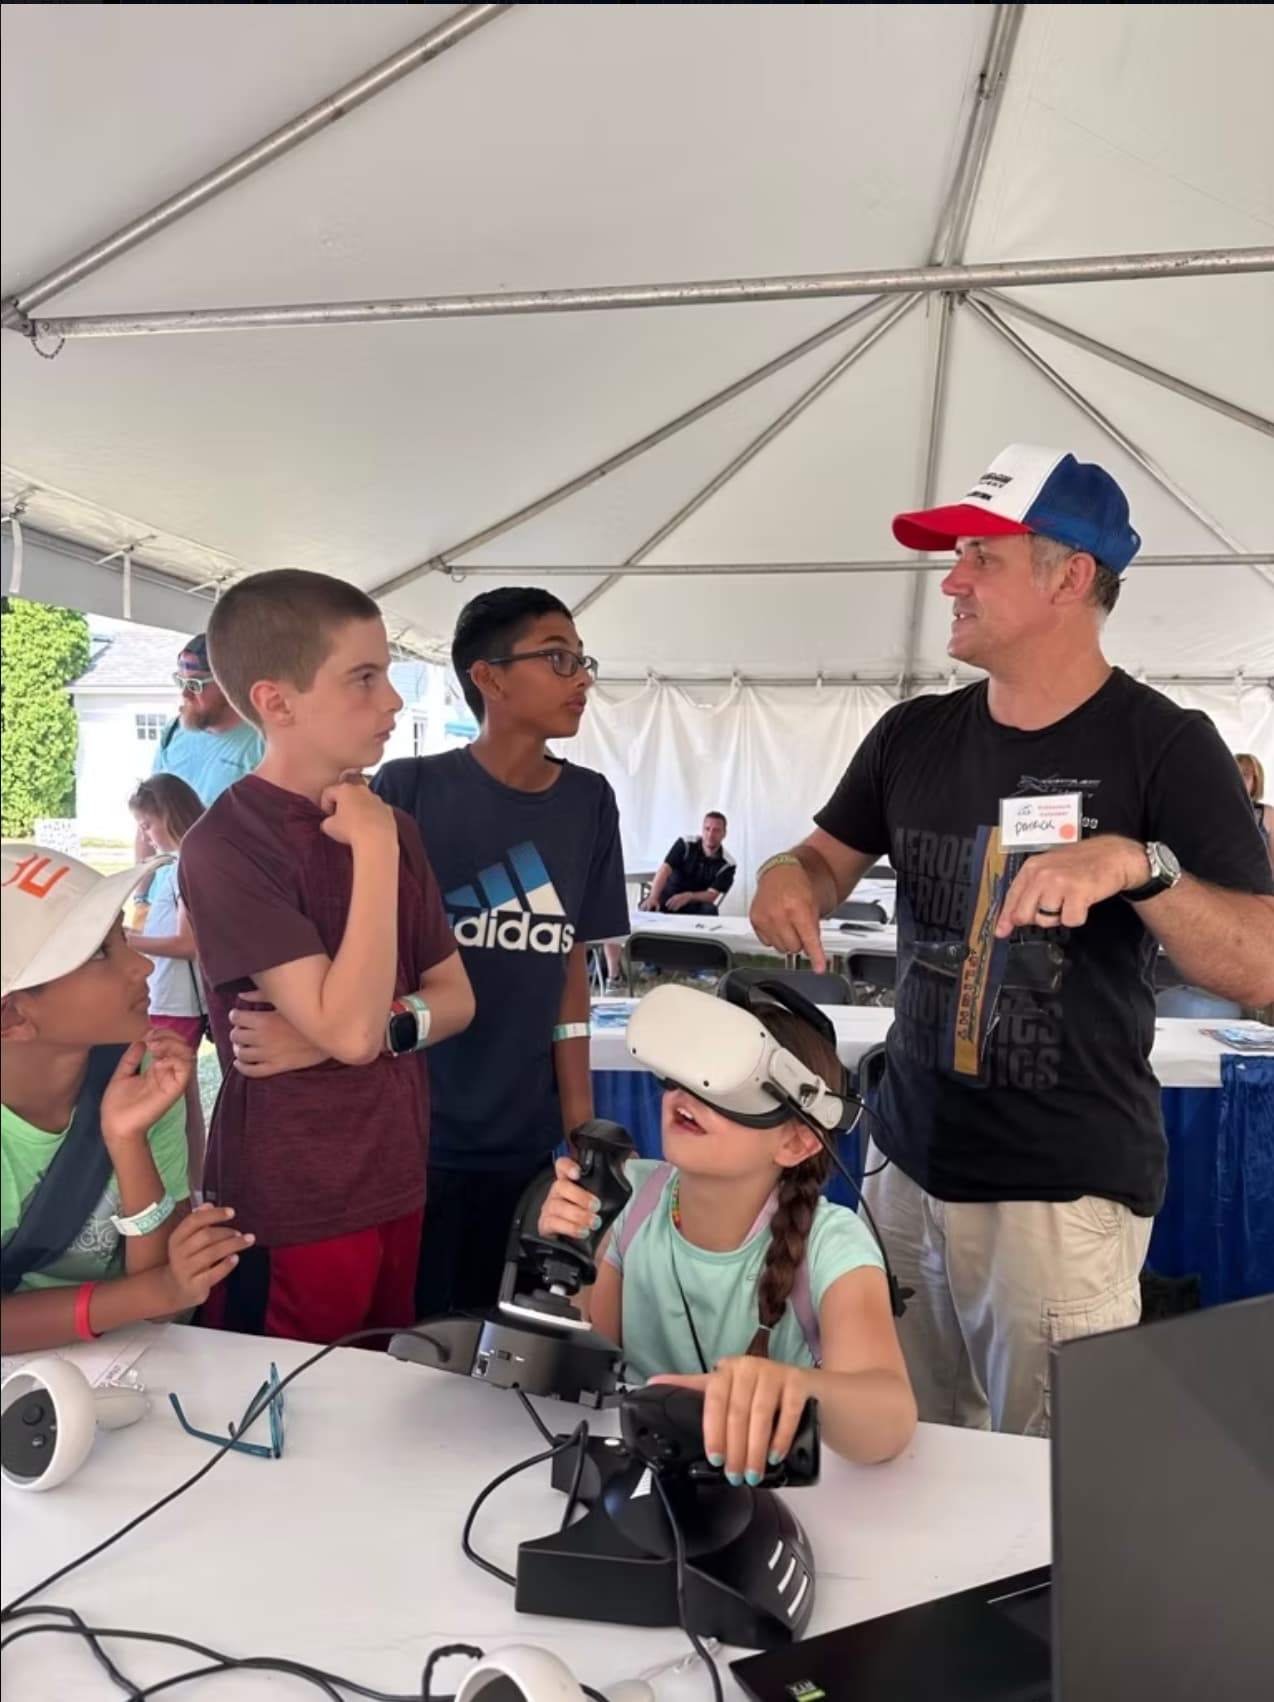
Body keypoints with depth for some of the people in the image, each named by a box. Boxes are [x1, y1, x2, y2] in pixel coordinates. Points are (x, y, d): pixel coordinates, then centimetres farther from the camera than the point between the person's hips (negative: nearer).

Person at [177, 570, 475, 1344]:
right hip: (292, 1214, -6)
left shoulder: (392, 825, 4)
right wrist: (373, 850, -22)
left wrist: (376, 1027, -15)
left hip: (398, 1185, 6)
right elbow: (351, 1029, -25)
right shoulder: (225, 846, -18)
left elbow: (455, 997, 5)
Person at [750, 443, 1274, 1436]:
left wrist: (1139, 865, -33)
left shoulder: (1164, 746, -10)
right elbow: (830, 862, 14)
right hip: (906, 1165, 5)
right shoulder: (914, 735, 4)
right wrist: (786, 876, -9)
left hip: (1066, 1193, -4)